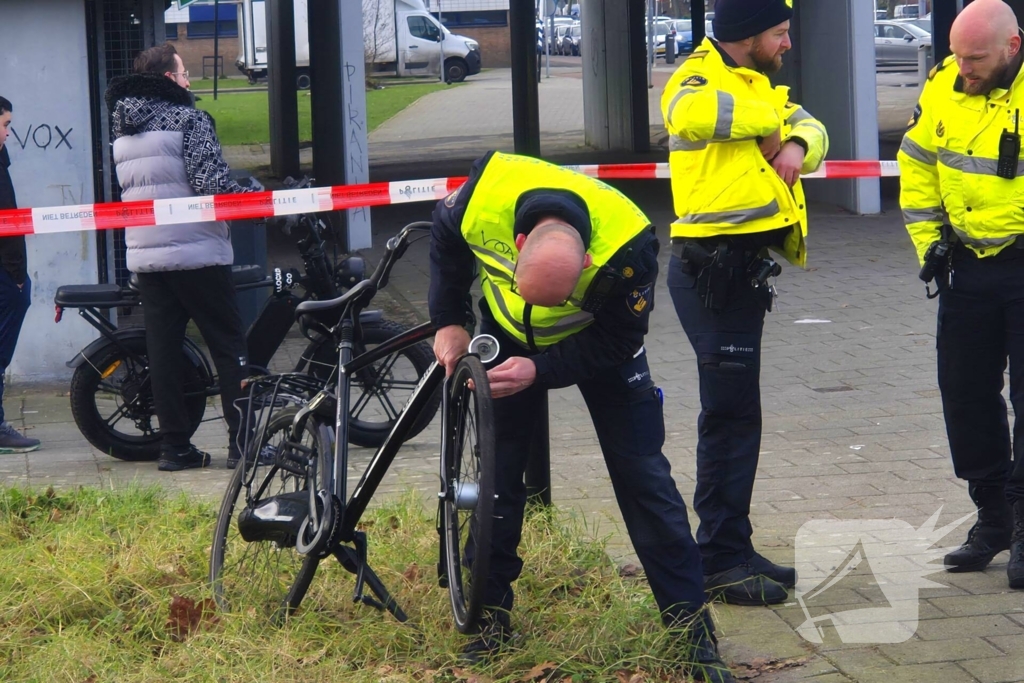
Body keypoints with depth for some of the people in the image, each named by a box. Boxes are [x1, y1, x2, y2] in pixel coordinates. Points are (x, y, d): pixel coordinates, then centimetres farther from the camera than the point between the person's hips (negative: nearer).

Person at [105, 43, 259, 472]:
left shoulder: (122, 130, 14)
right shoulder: (187, 119, -9)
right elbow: (211, 183, -17)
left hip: (144, 255, 7)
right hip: (195, 252, -6)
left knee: (162, 348, 7)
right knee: (228, 344, 0)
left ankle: (175, 446, 6)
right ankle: (243, 442, -2)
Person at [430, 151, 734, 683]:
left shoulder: (627, 249, -41)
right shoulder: (486, 191, -35)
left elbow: (615, 343, -25)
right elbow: (447, 236, -9)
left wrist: (539, 371, -35)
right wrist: (449, 321, -11)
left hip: (597, 340, -2)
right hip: (508, 333, 2)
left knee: (642, 475, -6)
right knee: (495, 472, 0)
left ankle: (694, 630, 0)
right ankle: (491, 615, 14)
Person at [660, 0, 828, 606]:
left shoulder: (759, 89, 18)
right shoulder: (698, 78, -12)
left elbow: (811, 128, 9)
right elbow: (692, 113, -36)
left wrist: (796, 146, -15)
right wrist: (766, 120, -20)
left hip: (746, 270, 10)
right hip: (713, 267, -10)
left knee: (736, 413, 15)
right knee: (731, 414, -8)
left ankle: (732, 549, 25)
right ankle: (720, 561, -4)